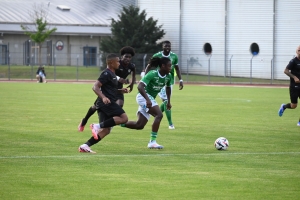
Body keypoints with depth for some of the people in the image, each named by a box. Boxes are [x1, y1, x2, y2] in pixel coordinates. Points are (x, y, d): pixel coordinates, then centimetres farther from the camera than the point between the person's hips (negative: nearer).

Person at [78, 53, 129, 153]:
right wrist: (103, 97, -31)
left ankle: (85, 146, -2)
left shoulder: (112, 74, 22)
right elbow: (95, 87, -16)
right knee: (124, 118, -16)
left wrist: (121, 90, 23)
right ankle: (98, 126, -20)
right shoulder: (107, 74, -8)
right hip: (106, 102, -10)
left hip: (106, 103, 10)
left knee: (106, 130, 5)